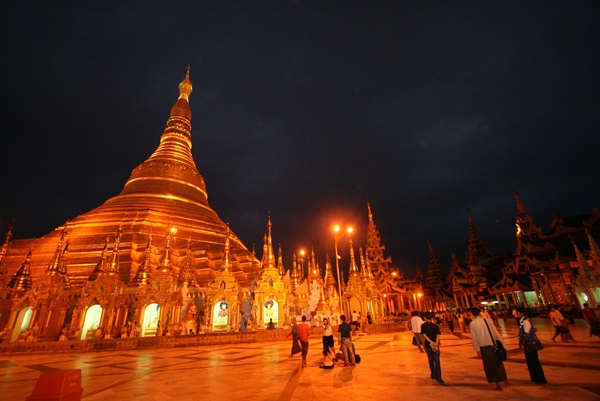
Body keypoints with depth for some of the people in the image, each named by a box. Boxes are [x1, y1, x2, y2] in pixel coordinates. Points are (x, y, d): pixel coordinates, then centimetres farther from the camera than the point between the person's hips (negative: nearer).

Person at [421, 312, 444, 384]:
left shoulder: (423, 325, -4)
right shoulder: (435, 325, 0)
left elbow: (424, 335, -14)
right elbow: (438, 335, -10)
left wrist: (431, 342, -16)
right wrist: (436, 343, -17)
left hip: (428, 345, -1)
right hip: (436, 346, 1)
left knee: (431, 361, 17)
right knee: (437, 362, 4)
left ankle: (434, 375, 29)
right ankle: (438, 378, -2)